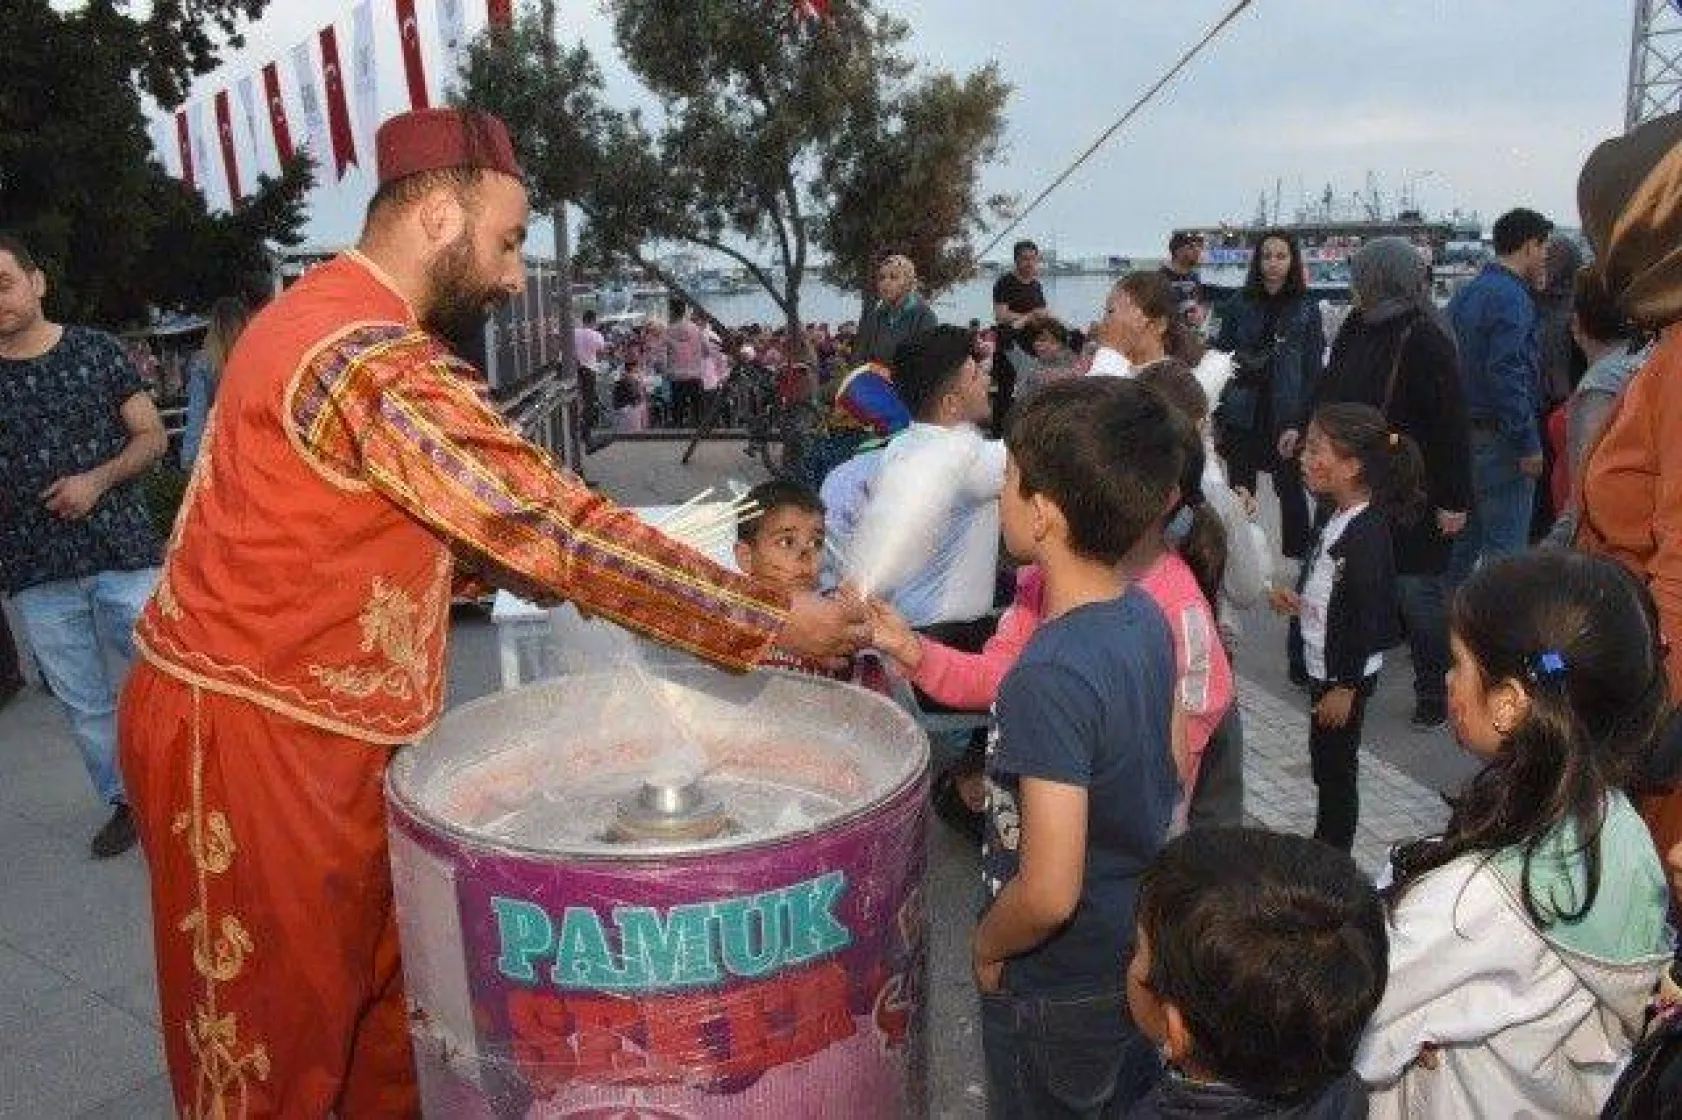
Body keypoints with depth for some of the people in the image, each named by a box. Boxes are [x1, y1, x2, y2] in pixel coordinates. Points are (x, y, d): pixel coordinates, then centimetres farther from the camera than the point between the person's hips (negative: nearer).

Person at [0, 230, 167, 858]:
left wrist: (97, 480, -12)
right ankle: (124, 802, 26)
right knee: (85, 704, 10)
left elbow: (153, 436, 2)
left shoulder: (97, 351, 1)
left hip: (124, 553, -2)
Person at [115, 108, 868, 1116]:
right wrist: (775, 624, -16)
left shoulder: (327, 314, 11)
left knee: (386, 1007, 16)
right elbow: (561, 528, -23)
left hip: (313, 726, 9)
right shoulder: (373, 362, -22)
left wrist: (524, 568, 1)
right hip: (256, 739, -9)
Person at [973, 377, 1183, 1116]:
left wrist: (986, 947, -12)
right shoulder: (1145, 615, -8)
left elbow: (1048, 893, -32)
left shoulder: (1052, 674, -33)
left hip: (1061, 987, -7)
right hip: (1140, 950, 7)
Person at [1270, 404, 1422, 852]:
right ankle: (1324, 847, 35)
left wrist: (1345, 686, -18)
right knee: (1324, 761, 20)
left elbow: (1370, 617, -22)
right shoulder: (1336, 516, 3)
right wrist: (1300, 603, 0)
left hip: (1345, 673, -9)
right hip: (1322, 663, 9)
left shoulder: (1367, 534, -24)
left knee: (1335, 767, 5)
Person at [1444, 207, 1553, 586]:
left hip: (1462, 433, 9)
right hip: (1498, 440, -9)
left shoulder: (1465, 294, 14)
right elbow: (1506, 374, -22)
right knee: (1505, 547, -4)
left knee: (1464, 539, 17)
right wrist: (1529, 443, -19)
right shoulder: (1511, 296, -13)